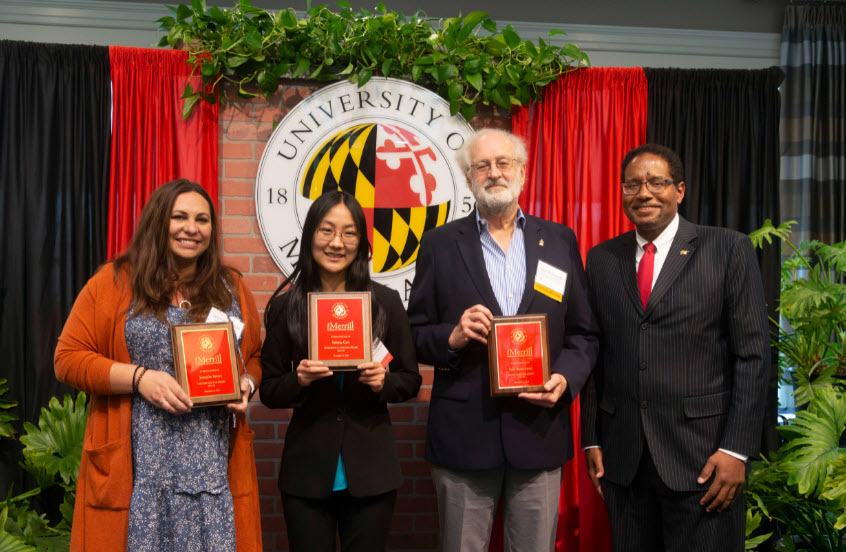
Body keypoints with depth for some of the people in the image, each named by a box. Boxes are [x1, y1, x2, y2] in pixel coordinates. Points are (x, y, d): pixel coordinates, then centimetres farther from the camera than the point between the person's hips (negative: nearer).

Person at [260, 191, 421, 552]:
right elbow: (269, 392, 3)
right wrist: (299, 380, -17)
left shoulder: (385, 301, 0)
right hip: (307, 471, 0)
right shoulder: (286, 305, -1)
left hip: (370, 471, 1)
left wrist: (383, 382, -15)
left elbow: (411, 381, 5)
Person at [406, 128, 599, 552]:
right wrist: (452, 337, -15)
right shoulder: (440, 244, 4)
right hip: (464, 435, -1)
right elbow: (414, 334, 5)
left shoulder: (560, 240, 8)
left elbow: (584, 332, 9)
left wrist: (566, 378, -8)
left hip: (539, 433, 2)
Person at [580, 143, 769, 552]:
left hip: (702, 455, -3)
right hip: (622, 455, 3)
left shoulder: (728, 250, -2)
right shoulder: (601, 259, 9)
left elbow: (751, 355, -5)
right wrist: (592, 439, 6)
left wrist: (736, 449, -10)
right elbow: (596, 355, 10)